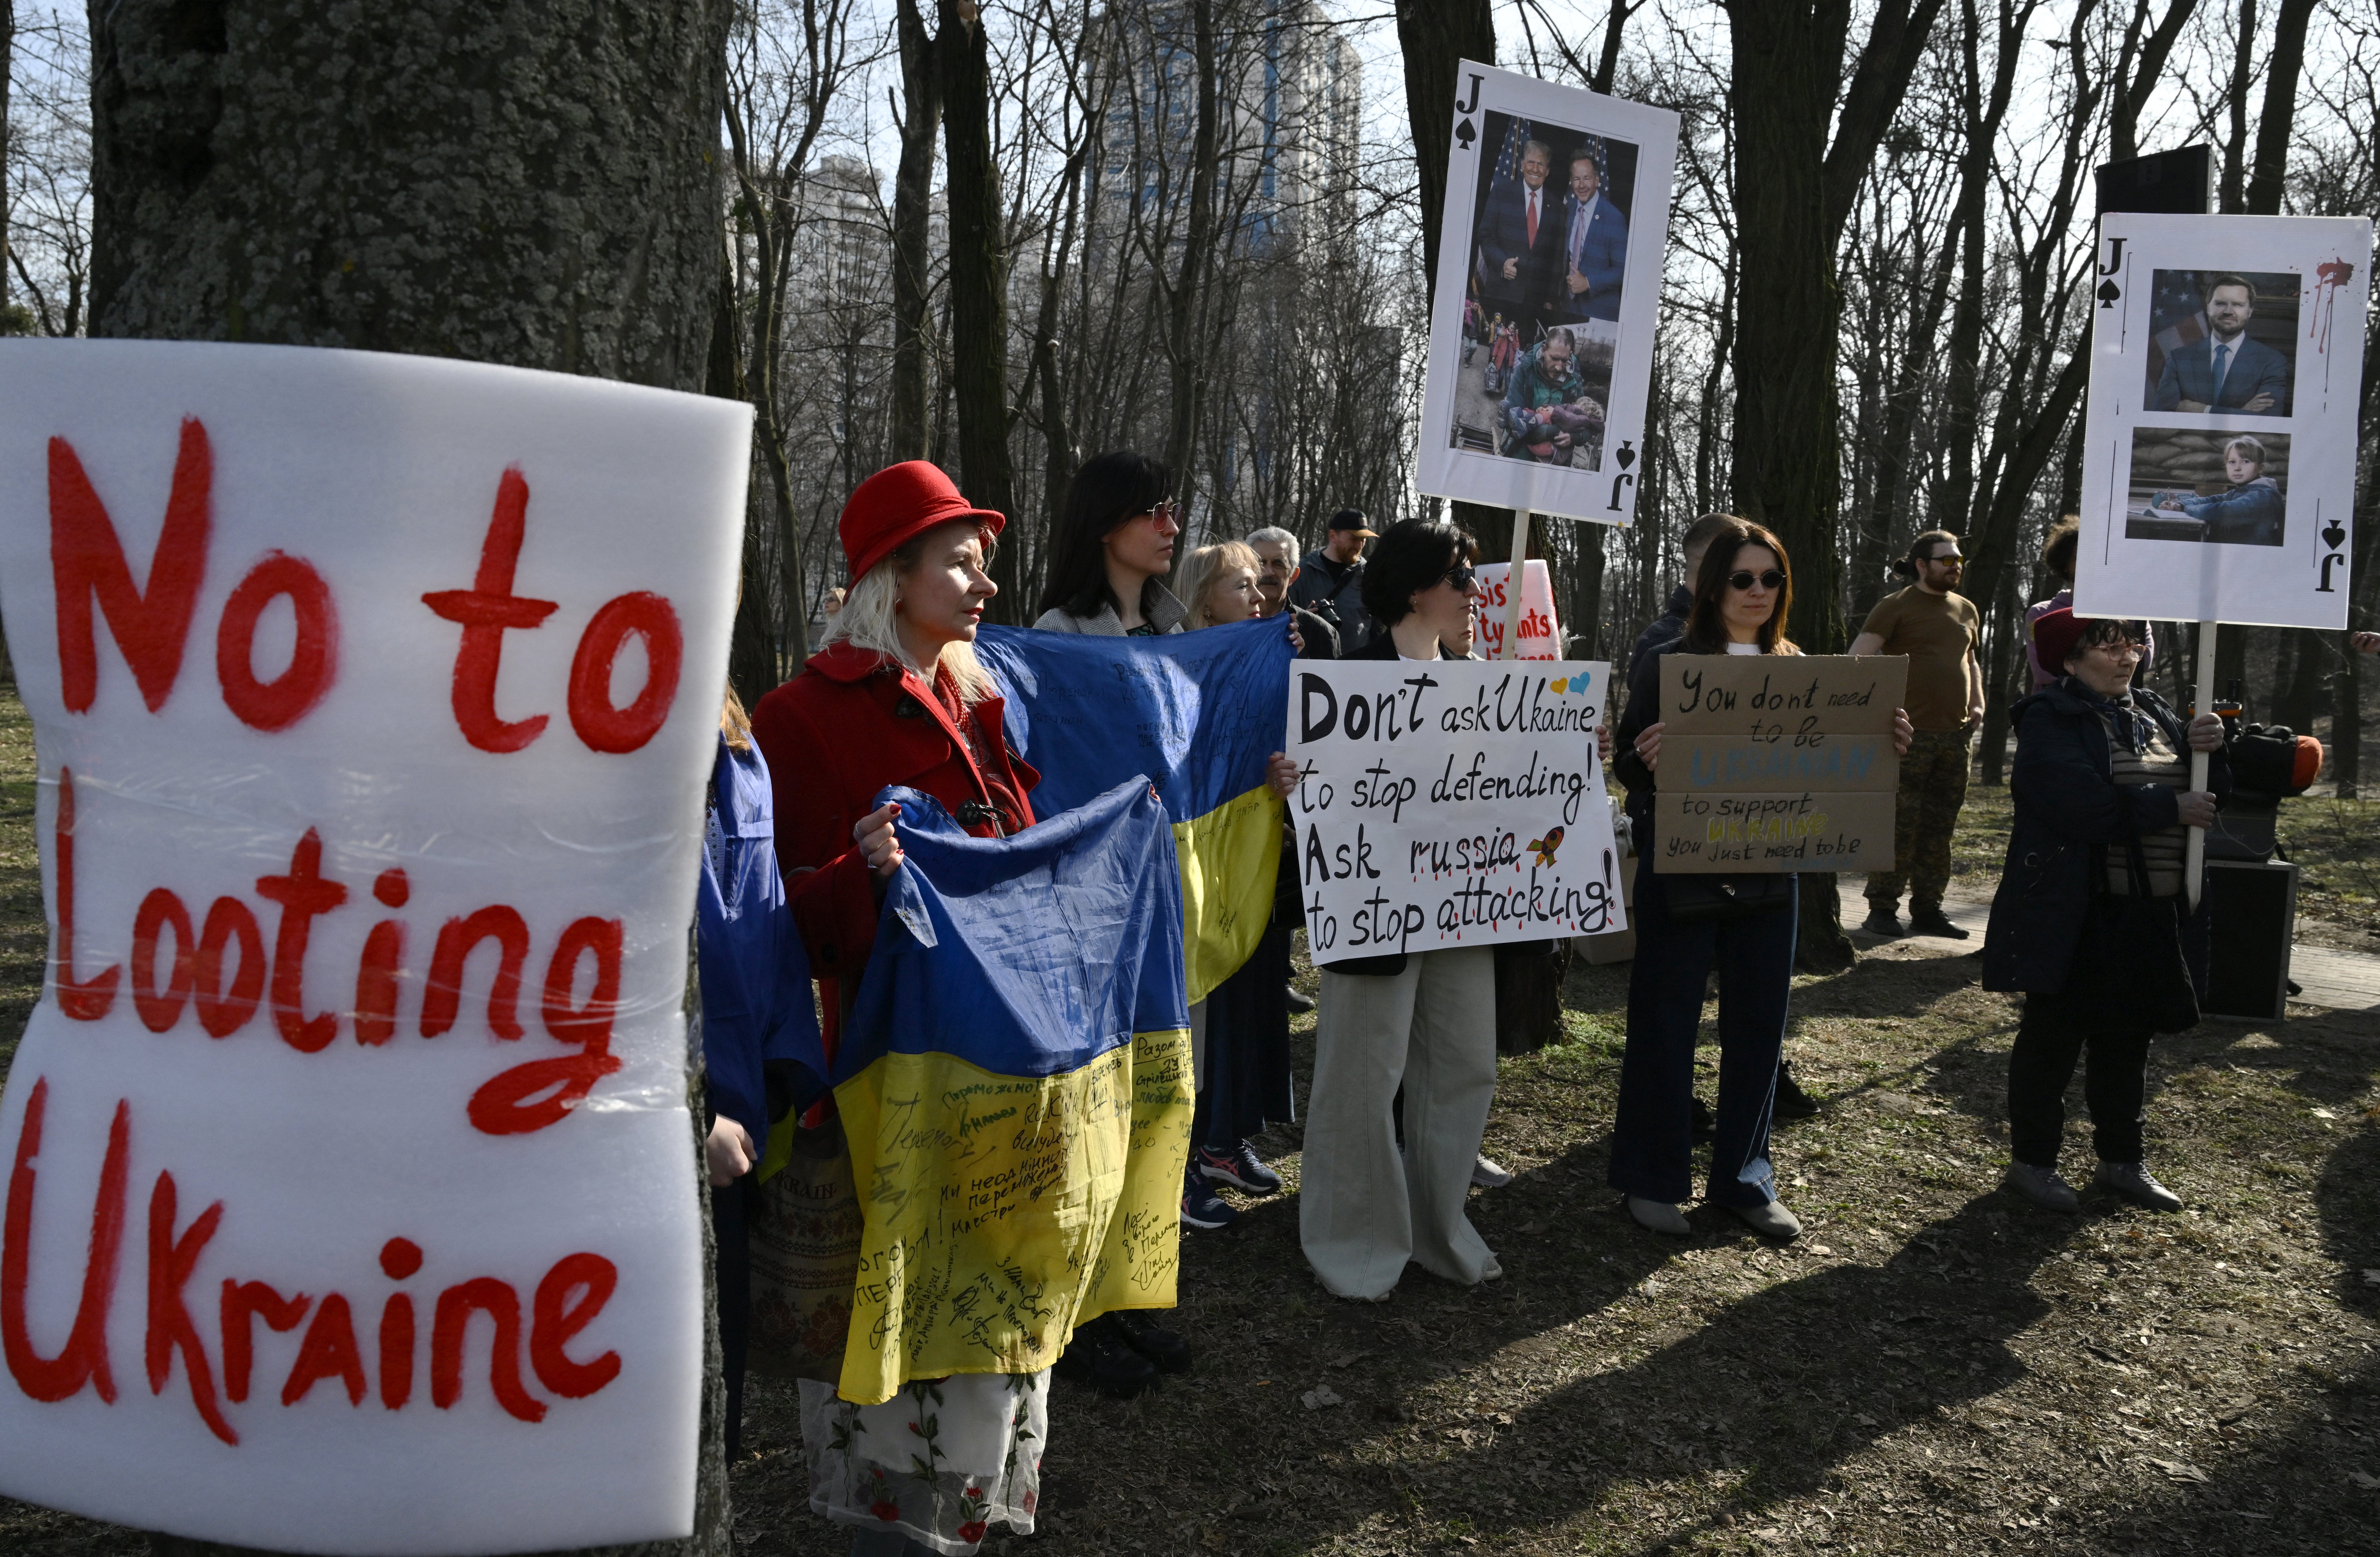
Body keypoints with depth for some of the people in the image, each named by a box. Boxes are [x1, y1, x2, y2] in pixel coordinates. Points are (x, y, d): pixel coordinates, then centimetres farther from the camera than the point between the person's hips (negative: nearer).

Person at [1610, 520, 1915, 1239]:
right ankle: (1651, 1180, 16)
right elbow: (1628, 764, -8)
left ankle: (1744, 1178, 24)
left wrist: (1885, 745, -8)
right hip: (1680, 869, -4)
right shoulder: (1666, 664, -5)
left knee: (1759, 1024, 10)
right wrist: (1647, 760, -30)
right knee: (1665, 1022, 3)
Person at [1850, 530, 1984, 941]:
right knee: (1900, 825, -8)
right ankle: (1882, 909, -2)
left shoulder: (1966, 610, 17)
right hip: (1911, 733, -6)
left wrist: (1978, 704, 16)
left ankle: (1927, 911, 16)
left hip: (1955, 736, 6)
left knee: (1939, 829, 9)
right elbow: (1857, 659, -9)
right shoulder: (1896, 607, -2)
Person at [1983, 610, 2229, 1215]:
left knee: (2127, 1038, 16)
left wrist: (2205, 750, -9)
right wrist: (2169, 807, -18)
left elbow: (2206, 789, 11)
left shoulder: (2153, 712, 12)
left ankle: (2121, 1160, 29)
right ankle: (2032, 1161, 15)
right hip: (2073, 915, -7)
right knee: (2053, 1036, 3)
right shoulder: (2050, 718, -10)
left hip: (2153, 913, 7)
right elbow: (2082, 803, -24)